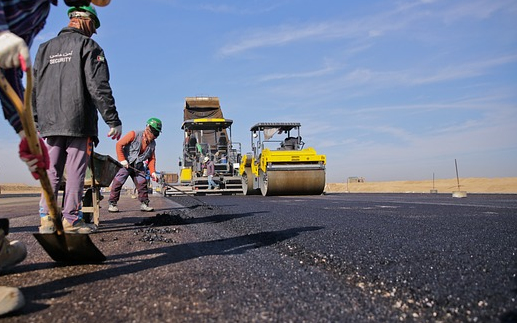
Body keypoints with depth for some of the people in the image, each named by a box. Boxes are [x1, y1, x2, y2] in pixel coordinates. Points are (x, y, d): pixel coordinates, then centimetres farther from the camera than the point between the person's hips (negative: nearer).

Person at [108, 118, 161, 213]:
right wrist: (122, 159, -21)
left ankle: (144, 204, 7)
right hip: (126, 164, -5)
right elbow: (119, 144, -16)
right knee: (118, 182, -9)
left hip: (138, 166, 5)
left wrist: (152, 172, -6)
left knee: (142, 183, -1)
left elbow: (152, 158, 7)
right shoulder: (134, 135, -16)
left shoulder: (152, 144, 2)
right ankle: (112, 204, 0)